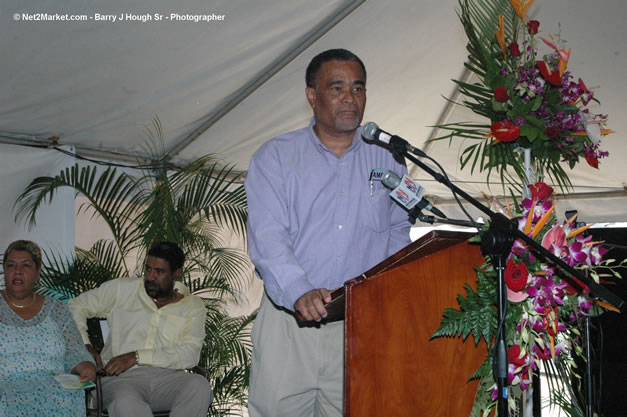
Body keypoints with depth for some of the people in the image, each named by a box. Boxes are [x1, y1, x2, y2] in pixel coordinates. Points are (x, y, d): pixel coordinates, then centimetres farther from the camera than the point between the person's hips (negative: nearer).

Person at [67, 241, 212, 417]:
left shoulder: (193, 306, 11)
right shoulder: (121, 289, 13)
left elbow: (189, 354, -3)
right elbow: (76, 306, 18)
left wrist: (136, 357, -12)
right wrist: (85, 347, 0)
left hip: (167, 377, 1)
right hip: (122, 378, -1)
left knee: (199, 386, -35)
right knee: (126, 403, -39)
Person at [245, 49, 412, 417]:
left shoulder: (386, 158, 13)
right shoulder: (275, 157, 3)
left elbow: (399, 229, 16)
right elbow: (267, 236, -9)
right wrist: (299, 292, -25)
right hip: (290, 321, -1)